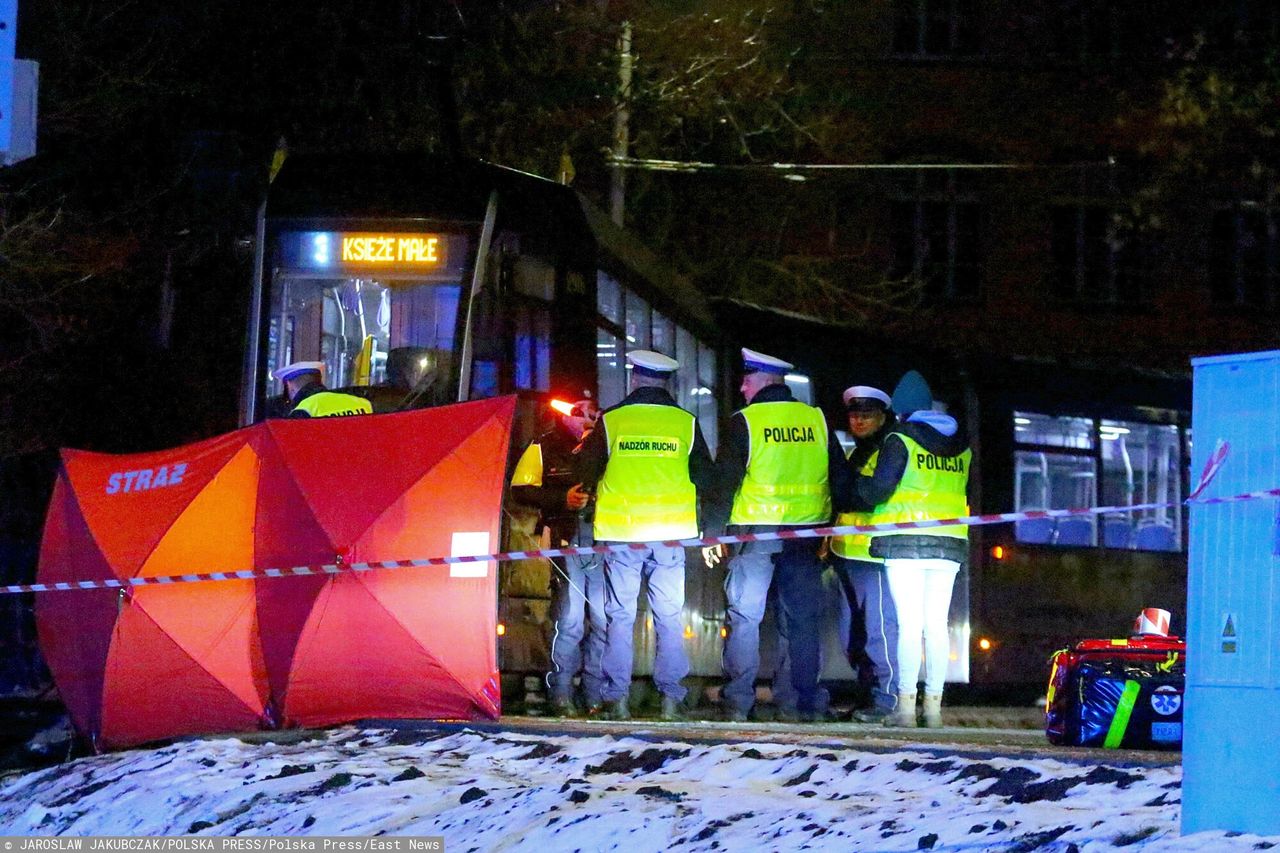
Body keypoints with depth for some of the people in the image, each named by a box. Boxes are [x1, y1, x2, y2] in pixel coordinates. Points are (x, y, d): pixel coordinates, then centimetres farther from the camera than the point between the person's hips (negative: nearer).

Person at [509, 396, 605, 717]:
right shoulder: (545, 447, 11)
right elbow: (521, 489, 3)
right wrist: (562, 499, -10)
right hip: (566, 537, -4)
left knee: (604, 619, -1)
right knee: (570, 617, -10)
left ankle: (596, 696, 6)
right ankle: (561, 695, -4)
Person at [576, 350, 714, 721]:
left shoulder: (610, 421, 0)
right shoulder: (685, 423, 3)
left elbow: (586, 475, 8)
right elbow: (705, 479, 9)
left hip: (621, 531, -1)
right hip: (671, 531, 1)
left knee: (619, 616, 4)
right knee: (670, 617, 5)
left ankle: (617, 697, 1)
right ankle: (670, 697, 1)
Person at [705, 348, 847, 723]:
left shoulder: (744, 422, -4)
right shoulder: (817, 420, 8)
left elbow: (725, 481, -6)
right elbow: (840, 477, 11)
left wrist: (713, 533, -1)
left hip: (755, 532, -4)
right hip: (806, 534, 4)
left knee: (744, 616, 0)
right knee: (802, 619, 8)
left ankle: (737, 702, -6)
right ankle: (805, 703, 8)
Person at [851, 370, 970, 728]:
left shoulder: (900, 440, -4)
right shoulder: (961, 446, 14)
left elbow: (877, 491, -8)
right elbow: (962, 491, 15)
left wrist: (859, 483, 12)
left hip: (906, 542, -5)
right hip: (949, 544, 5)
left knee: (909, 623, -7)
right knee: (937, 625, 6)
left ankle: (906, 705, -11)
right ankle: (933, 705, 5)